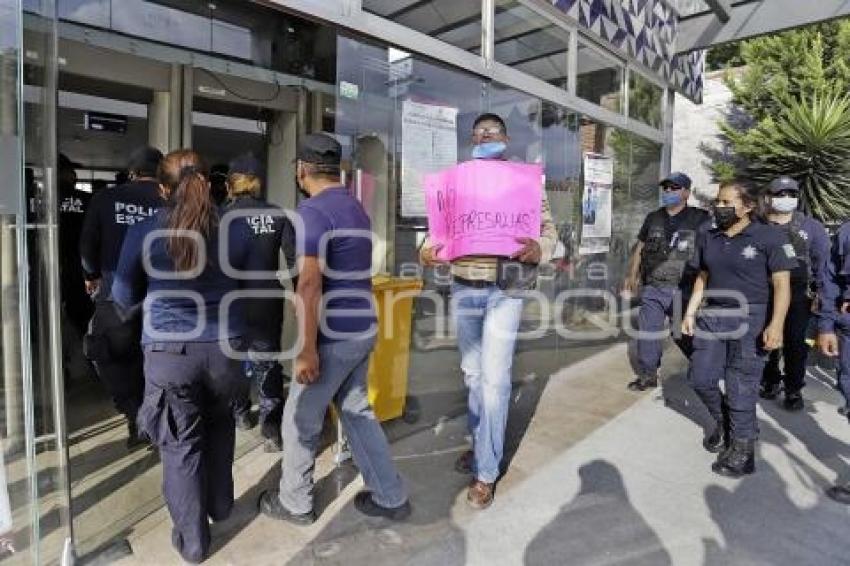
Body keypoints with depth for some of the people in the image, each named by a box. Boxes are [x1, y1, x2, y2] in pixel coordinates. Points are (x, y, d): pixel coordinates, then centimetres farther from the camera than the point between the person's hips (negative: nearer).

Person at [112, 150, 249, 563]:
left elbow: (124, 298, 7)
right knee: (220, 424, 27)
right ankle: (220, 504, 42)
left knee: (181, 445, 12)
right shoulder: (234, 231, -2)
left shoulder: (142, 234, -6)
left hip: (169, 352, -2)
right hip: (225, 348, 2)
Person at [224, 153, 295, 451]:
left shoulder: (222, 215, -5)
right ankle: (272, 427, -1)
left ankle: (240, 413, 35)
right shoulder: (278, 215, -1)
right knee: (268, 360, 6)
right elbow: (294, 260, -3)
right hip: (269, 299, 1)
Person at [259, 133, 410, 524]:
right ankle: (390, 498, 25)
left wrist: (306, 349, -20)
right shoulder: (357, 209, 12)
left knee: (300, 419, 10)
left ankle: (295, 503, 29)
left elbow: (309, 284, -22)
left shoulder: (313, 211, -15)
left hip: (334, 335, -8)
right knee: (357, 411, 18)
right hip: (363, 329, 8)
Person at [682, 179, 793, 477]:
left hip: (750, 320, -5)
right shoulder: (708, 238, 9)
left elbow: (781, 284, -10)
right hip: (711, 317, 6)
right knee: (701, 379, 7)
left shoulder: (770, 236, -7)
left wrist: (776, 325, -18)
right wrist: (690, 313, 10)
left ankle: (742, 448, 16)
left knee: (741, 387, -1)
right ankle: (723, 422, 35)